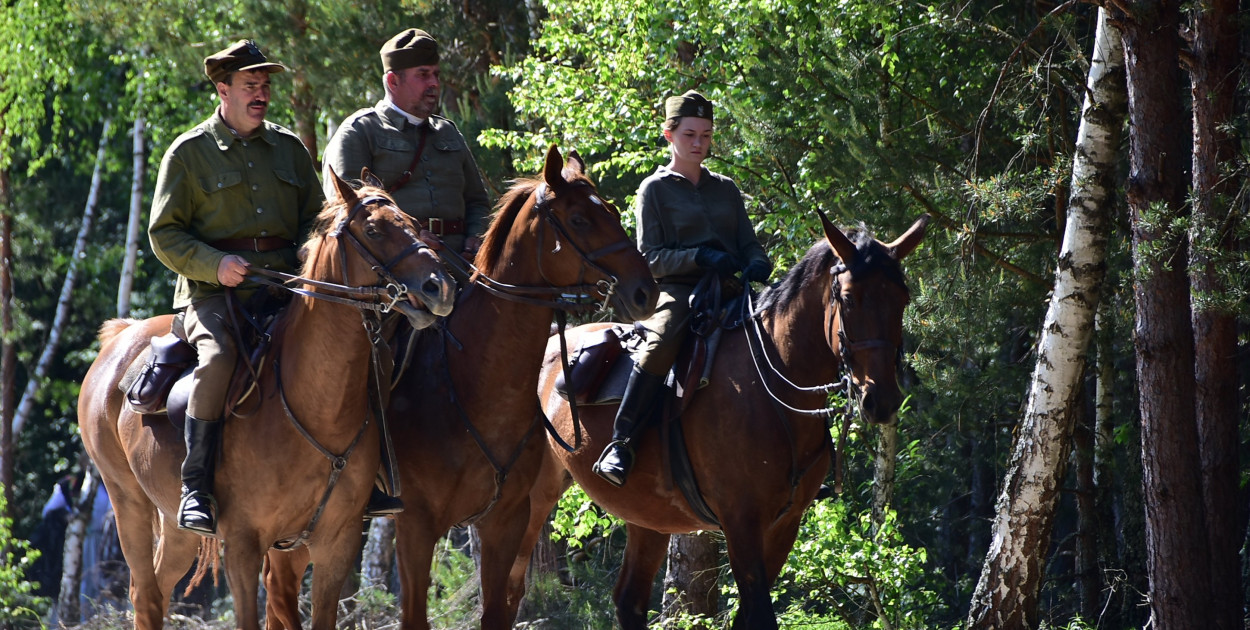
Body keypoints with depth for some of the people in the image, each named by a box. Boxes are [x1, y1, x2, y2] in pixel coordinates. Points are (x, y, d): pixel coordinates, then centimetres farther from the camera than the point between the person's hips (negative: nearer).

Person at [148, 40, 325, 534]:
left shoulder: (289, 148, 18)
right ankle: (196, 487, -27)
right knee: (218, 358, -34)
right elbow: (165, 233, 2)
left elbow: (314, 217, 22)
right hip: (213, 292, -4)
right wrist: (215, 265, -15)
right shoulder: (189, 153, 5)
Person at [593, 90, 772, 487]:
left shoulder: (725, 189, 21)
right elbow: (650, 258, -1)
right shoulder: (655, 189, 7)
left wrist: (758, 264, -8)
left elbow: (748, 242, 17)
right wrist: (700, 257, -18)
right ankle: (619, 443, -36)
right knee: (662, 342, -36)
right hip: (677, 291, -5)